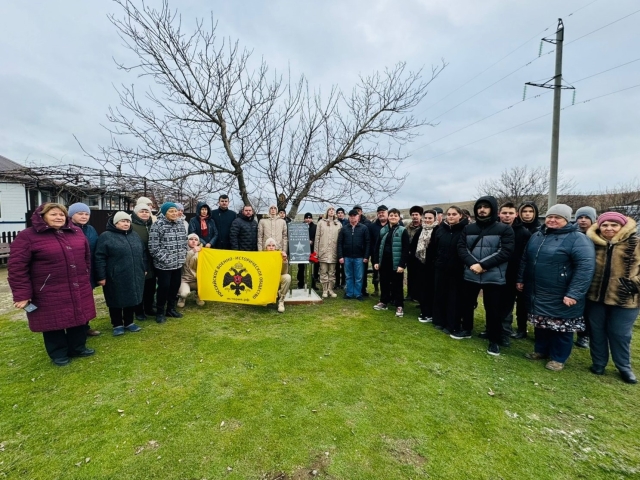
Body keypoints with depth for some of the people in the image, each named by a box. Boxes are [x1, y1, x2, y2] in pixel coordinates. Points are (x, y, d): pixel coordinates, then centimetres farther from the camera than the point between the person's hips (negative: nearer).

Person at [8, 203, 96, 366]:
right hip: (49, 293, -4)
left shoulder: (77, 232, 6)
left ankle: (78, 347, 33)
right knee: (54, 322, 9)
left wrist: (86, 279, 13)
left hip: (79, 290, 5)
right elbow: (17, 267, -10)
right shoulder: (27, 236, -9)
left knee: (80, 318, 13)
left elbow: (86, 257, 13)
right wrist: (22, 294, -12)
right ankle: (59, 354, 28)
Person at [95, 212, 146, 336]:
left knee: (132, 299, 13)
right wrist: (101, 276, -12)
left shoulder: (134, 235, 11)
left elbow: (143, 253, 18)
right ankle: (117, 325, 23)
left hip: (135, 276, 5)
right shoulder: (106, 236, -6)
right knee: (116, 301, 8)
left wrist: (144, 269, 16)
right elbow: (100, 258, -9)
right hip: (116, 278, -5)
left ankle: (129, 323, 28)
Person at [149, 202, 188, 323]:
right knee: (163, 287, 3)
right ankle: (160, 312, 21)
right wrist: (165, 259, -16)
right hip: (163, 265, -6)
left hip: (178, 264, 6)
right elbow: (153, 247, -16)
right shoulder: (157, 226, -12)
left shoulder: (179, 224, 8)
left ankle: (171, 309, 31)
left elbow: (184, 242, 16)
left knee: (175, 286, 14)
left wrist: (183, 256, 7)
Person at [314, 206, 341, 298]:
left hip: (333, 252, 1)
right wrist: (316, 251, -1)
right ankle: (324, 290, 12)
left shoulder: (339, 224, 7)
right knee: (323, 272, 3)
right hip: (323, 251, -1)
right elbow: (317, 237, 3)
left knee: (332, 272, 7)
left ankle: (330, 289, 17)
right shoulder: (321, 222, 4)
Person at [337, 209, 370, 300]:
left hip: (359, 257, -1)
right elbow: (340, 243, 3)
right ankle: (349, 294, 21)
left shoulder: (364, 228, 0)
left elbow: (368, 243, -2)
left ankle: (358, 294, 17)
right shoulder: (344, 228, 4)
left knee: (358, 278, 6)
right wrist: (340, 256, -4)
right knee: (349, 277, 11)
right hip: (347, 257, 2)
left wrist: (366, 256, -8)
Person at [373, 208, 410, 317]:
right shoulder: (383, 230, 8)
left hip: (396, 263, -4)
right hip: (383, 262, 4)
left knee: (397, 285, 4)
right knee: (384, 283, 14)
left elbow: (405, 249, -9)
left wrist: (402, 264, -16)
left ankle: (399, 306, 14)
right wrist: (376, 261, 2)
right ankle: (383, 302, 29)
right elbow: (377, 247, 9)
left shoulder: (403, 231, -4)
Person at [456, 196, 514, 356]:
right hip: (471, 275, 4)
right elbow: (461, 248, 0)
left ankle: (494, 341, 23)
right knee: (467, 304, 17)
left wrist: (483, 265, -20)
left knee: (493, 310, 6)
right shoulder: (468, 229, 7)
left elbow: (506, 251, -12)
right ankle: (466, 330, 38)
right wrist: (472, 264, -18)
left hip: (494, 277, -3)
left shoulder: (504, 229, -3)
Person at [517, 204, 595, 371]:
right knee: (540, 324, 19)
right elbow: (525, 260, 16)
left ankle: (558, 358, 27)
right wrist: (521, 279, 14)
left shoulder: (578, 239, -14)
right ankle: (541, 350, 37)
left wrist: (574, 294, -25)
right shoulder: (536, 236, 7)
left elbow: (586, 267, -21)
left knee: (561, 327, 10)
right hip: (537, 294, 6)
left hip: (561, 297, -6)